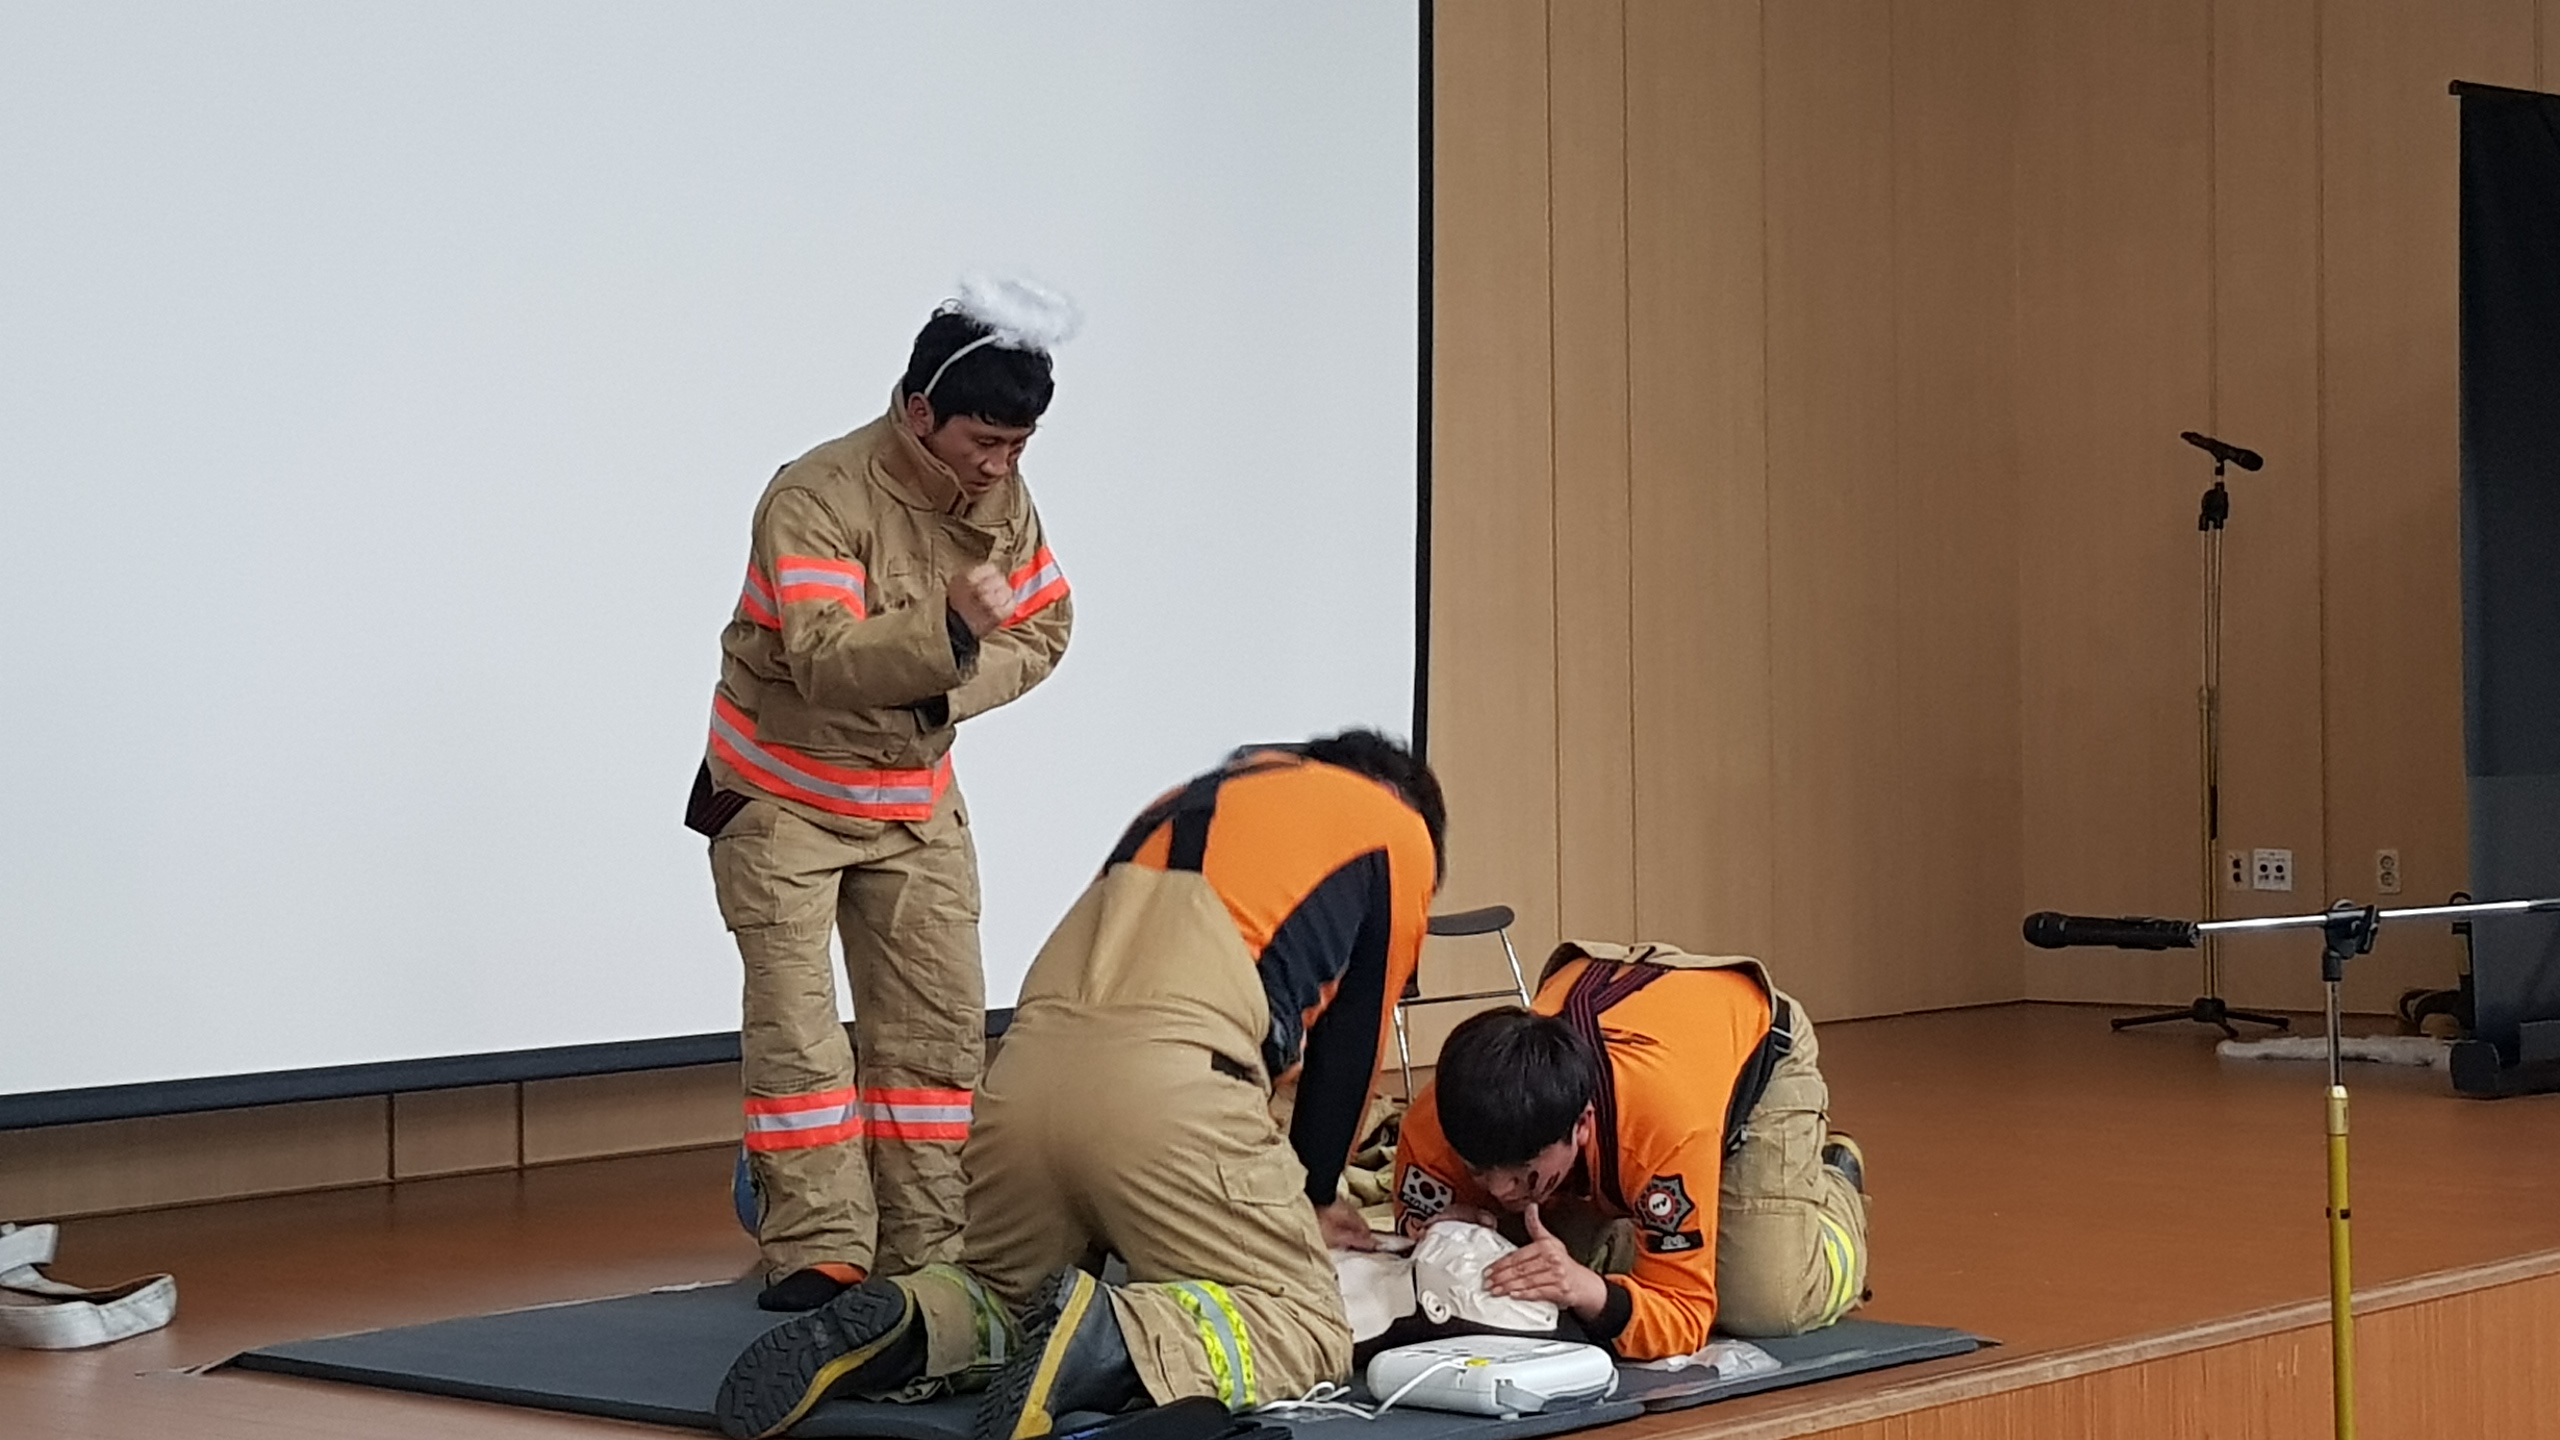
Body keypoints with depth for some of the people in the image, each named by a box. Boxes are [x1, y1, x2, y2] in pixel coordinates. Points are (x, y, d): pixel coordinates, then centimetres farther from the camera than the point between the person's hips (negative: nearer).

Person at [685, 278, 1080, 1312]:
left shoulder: (1001, 499, -5)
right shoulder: (818, 497, -26)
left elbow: (1044, 631, 1)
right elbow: (823, 661, -36)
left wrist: (951, 689, -17)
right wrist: (947, 629, -51)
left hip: (915, 797, 6)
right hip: (784, 795, -6)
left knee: (937, 1023, 4)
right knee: (795, 1026, -10)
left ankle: (925, 1249, 11)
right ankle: (818, 1253, -6)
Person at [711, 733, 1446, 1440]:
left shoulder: (1193, 798, 37)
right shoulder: (1399, 832, 21)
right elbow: (1351, 1043, 22)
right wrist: (1314, 1197, 37)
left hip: (1028, 1070, 6)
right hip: (1171, 1081, -6)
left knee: (1005, 1295, 26)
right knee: (1308, 1329, 5)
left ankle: (901, 1325, -7)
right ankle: (1112, 1342, -22)